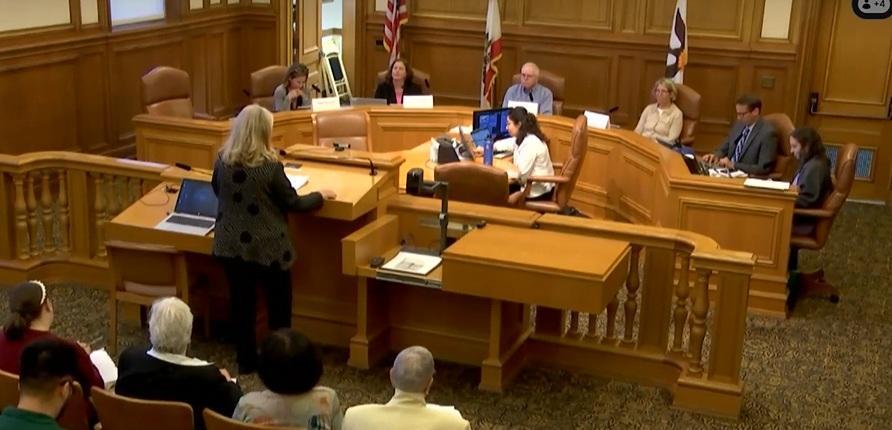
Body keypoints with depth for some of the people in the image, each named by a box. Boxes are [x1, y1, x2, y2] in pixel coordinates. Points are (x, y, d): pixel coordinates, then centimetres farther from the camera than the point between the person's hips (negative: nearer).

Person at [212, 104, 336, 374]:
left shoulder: (222, 161, -4)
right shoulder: (270, 166, -19)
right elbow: (293, 203, -9)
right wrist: (320, 195, 8)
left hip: (230, 245, 4)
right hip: (267, 248, -4)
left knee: (241, 304, 15)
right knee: (279, 306, 13)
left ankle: (246, 361, 24)